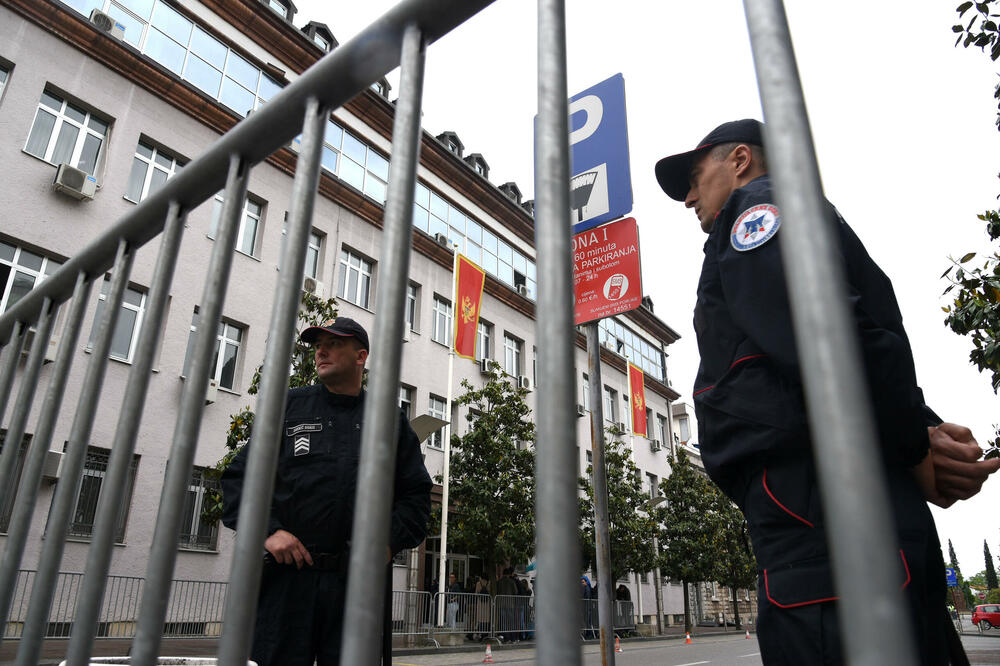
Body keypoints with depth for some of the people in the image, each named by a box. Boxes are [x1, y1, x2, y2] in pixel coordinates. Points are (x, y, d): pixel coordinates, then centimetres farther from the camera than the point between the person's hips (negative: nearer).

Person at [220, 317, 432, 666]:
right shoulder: (289, 406, 10)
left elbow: (417, 493, 11)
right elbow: (240, 475, 7)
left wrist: (391, 540, -5)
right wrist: (267, 531, -6)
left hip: (357, 583, 0)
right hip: (286, 573, 0)